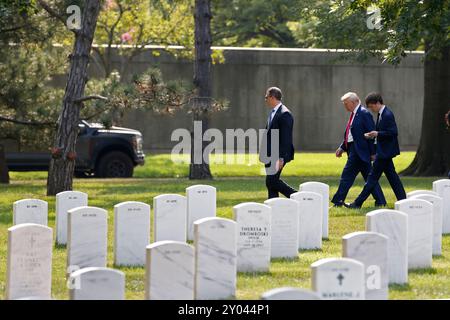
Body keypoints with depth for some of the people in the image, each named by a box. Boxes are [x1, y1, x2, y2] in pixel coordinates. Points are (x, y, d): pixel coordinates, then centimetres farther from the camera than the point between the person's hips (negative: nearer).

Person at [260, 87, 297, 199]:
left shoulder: (284, 114, -15)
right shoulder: (272, 113, 16)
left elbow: (286, 138, -20)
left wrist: (281, 158, -23)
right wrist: (263, 152, 18)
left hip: (278, 156, -10)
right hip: (270, 156, 10)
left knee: (271, 181, -14)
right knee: (271, 182, 8)